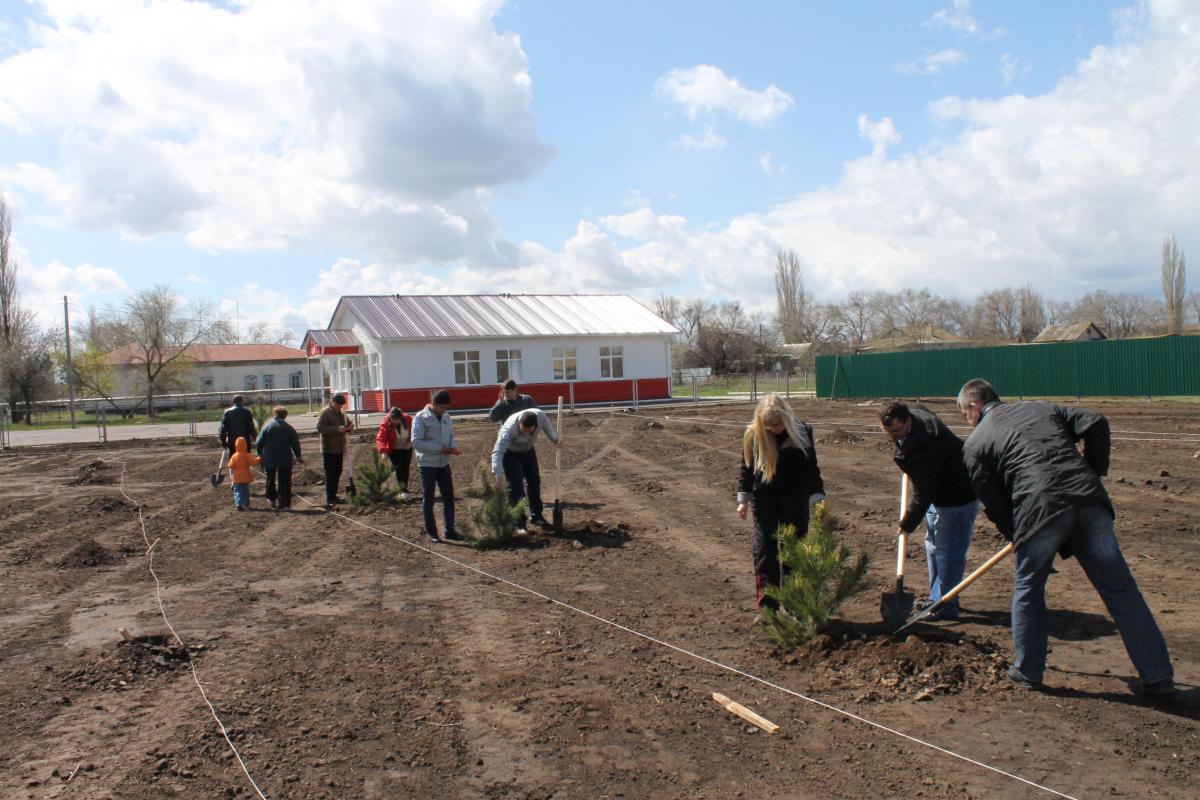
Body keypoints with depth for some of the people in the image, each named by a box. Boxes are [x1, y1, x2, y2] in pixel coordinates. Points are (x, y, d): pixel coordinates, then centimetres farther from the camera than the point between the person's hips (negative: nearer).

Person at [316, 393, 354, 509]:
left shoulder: (341, 412, 13)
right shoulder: (325, 413, -12)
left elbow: (348, 423, 24)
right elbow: (320, 428, -20)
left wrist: (350, 426, -2)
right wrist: (337, 429, -28)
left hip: (339, 448, 8)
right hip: (329, 449, -8)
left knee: (337, 473, 13)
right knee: (330, 474, -8)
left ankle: (333, 495, 23)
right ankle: (329, 499, -7)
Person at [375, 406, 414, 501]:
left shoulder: (408, 419, -17)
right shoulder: (385, 424, -24)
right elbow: (380, 438, -31)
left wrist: (411, 441, -12)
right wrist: (383, 451, -45)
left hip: (407, 448, 2)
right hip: (394, 450, -2)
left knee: (405, 469, 5)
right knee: (399, 469, -11)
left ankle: (404, 489, 16)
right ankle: (403, 491, -10)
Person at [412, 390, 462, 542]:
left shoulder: (446, 417, 8)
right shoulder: (421, 418, -13)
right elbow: (416, 442, -18)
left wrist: (453, 446, -6)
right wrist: (439, 448, -21)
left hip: (444, 464, 6)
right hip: (427, 465, -6)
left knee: (449, 497, 8)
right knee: (428, 500, 4)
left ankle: (450, 530, 17)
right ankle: (431, 532, 13)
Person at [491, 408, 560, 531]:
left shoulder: (541, 416, -32)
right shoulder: (510, 427, -44)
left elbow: (547, 425, -6)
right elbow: (497, 452, -47)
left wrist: (555, 438, -23)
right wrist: (499, 475, -55)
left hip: (528, 449, 5)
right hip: (510, 452, -5)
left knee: (534, 481, 15)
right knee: (516, 485, -13)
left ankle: (536, 516, 33)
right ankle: (518, 523, -3)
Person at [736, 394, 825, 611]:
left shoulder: (802, 433, -11)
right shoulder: (753, 435, -9)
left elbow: (811, 468, -5)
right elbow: (746, 467, 3)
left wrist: (817, 499, -11)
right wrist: (743, 499, 2)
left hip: (795, 499, 0)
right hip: (764, 499, 0)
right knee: (764, 549, -3)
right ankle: (767, 605, 2)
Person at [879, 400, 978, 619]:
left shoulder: (925, 443, -34)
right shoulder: (914, 415, -7)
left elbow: (923, 491, -26)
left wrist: (907, 524, -17)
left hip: (958, 496, -11)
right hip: (938, 494, 11)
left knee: (948, 551, -7)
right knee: (933, 547, 17)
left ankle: (945, 606, 1)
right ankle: (937, 599, 27)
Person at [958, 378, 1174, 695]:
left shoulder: (975, 443, 12)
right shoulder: (1042, 408, 24)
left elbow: (993, 503, 9)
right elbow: (1096, 423, 10)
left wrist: (1016, 536, 23)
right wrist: (1094, 471, 19)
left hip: (1039, 510, -4)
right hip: (1089, 500, 4)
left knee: (1028, 590, 17)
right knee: (1120, 589, 12)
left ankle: (1028, 672, 26)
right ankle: (1158, 675, 17)